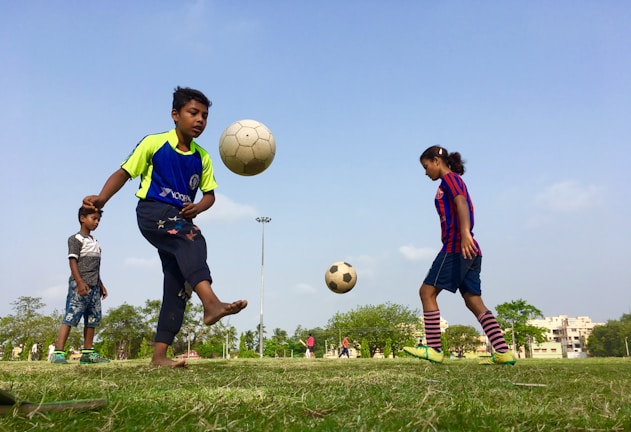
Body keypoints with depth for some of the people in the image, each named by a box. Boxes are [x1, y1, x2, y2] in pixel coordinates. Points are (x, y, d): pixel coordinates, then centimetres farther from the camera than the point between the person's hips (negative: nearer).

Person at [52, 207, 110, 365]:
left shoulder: (95, 242, 22)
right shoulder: (76, 239, -1)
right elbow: (73, 261, -11)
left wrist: (100, 285, 22)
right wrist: (80, 282, -22)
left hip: (93, 286, 8)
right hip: (80, 285, -8)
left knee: (93, 318, 6)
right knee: (71, 316, -12)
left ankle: (88, 353, 11)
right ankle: (58, 352, -13)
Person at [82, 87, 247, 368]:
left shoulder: (202, 157, 10)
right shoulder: (154, 143, -1)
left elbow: (209, 193, 16)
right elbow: (124, 173, -1)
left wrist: (198, 207, -8)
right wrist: (102, 198, -19)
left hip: (180, 220, 6)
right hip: (152, 211, -6)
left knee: (177, 284, -2)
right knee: (193, 239, -36)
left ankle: (159, 354, 4)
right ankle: (211, 303, -55)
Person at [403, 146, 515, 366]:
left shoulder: (449, 178, -1)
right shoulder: (456, 182, 26)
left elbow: (461, 202, -19)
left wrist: (465, 233, -33)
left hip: (456, 246, -9)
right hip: (470, 251, 10)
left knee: (427, 291, -7)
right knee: (473, 301, 5)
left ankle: (434, 350, -9)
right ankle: (503, 352, 0)